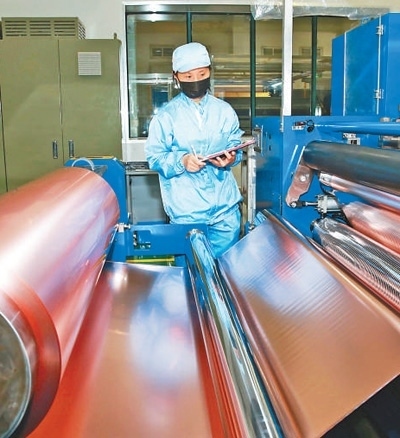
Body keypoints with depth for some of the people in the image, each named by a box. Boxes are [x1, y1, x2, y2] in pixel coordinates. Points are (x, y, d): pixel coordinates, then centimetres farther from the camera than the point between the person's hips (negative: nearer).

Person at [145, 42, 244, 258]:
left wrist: (231, 158, -12)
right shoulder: (166, 115, -3)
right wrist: (181, 161, -22)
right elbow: (154, 157, -3)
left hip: (225, 206, 3)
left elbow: (237, 147, 11)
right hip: (186, 210, -3)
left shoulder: (225, 111, 7)